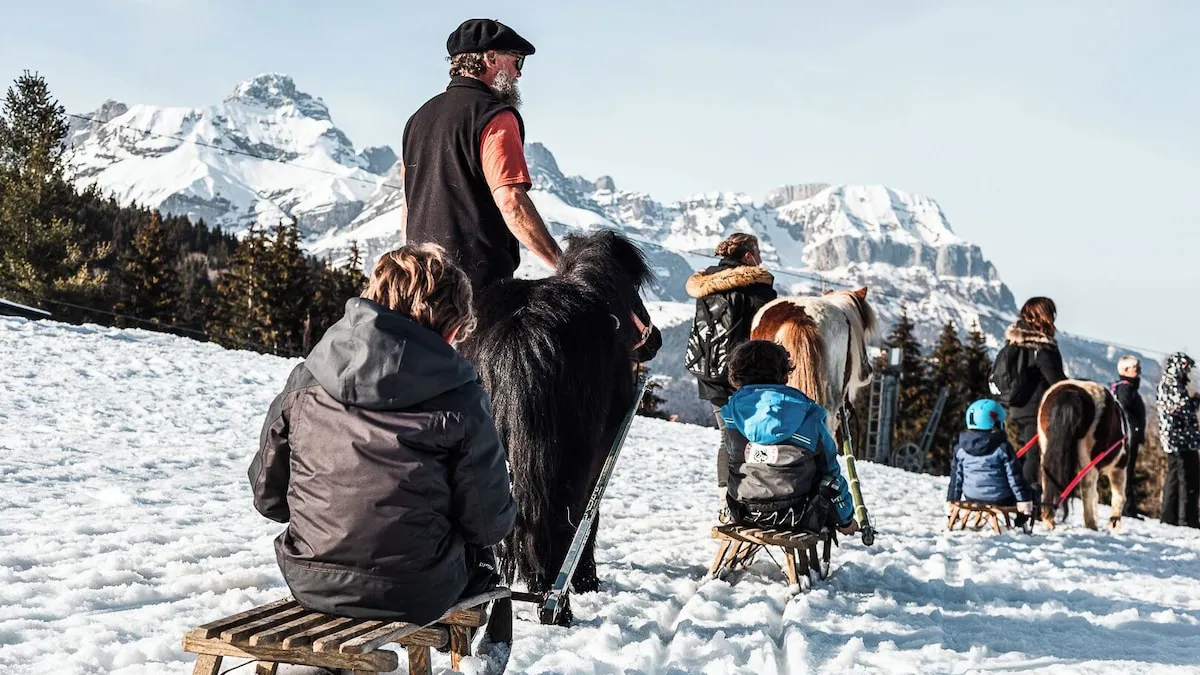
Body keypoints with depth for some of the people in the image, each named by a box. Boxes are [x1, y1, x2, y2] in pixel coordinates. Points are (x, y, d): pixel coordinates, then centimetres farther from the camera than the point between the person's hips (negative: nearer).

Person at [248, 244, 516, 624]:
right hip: (413, 593, -4)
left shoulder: (306, 381, -3)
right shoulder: (460, 402, -13)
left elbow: (267, 495, 5)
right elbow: (488, 523, -7)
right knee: (480, 550, 29)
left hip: (311, 586, 4)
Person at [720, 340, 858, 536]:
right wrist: (846, 518, 14)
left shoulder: (731, 414, -6)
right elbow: (830, 470, -1)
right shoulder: (809, 417, -12)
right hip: (797, 518, -3)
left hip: (744, 514, 3)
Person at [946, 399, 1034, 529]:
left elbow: (956, 477, 3)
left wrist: (951, 499, 11)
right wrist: (1024, 499, -3)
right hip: (1001, 500, -5)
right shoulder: (1002, 447, -12)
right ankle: (1020, 523, 7)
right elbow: (1014, 476, -10)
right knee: (1030, 493, 17)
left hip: (972, 499, 5)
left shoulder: (960, 448, -1)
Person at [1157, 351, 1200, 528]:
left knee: (1174, 476, 15)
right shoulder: (1174, 386, -16)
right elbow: (1184, 410, -21)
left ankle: (1168, 515, 19)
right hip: (1183, 439, -10)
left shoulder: (1164, 384, 14)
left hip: (1171, 440, 10)